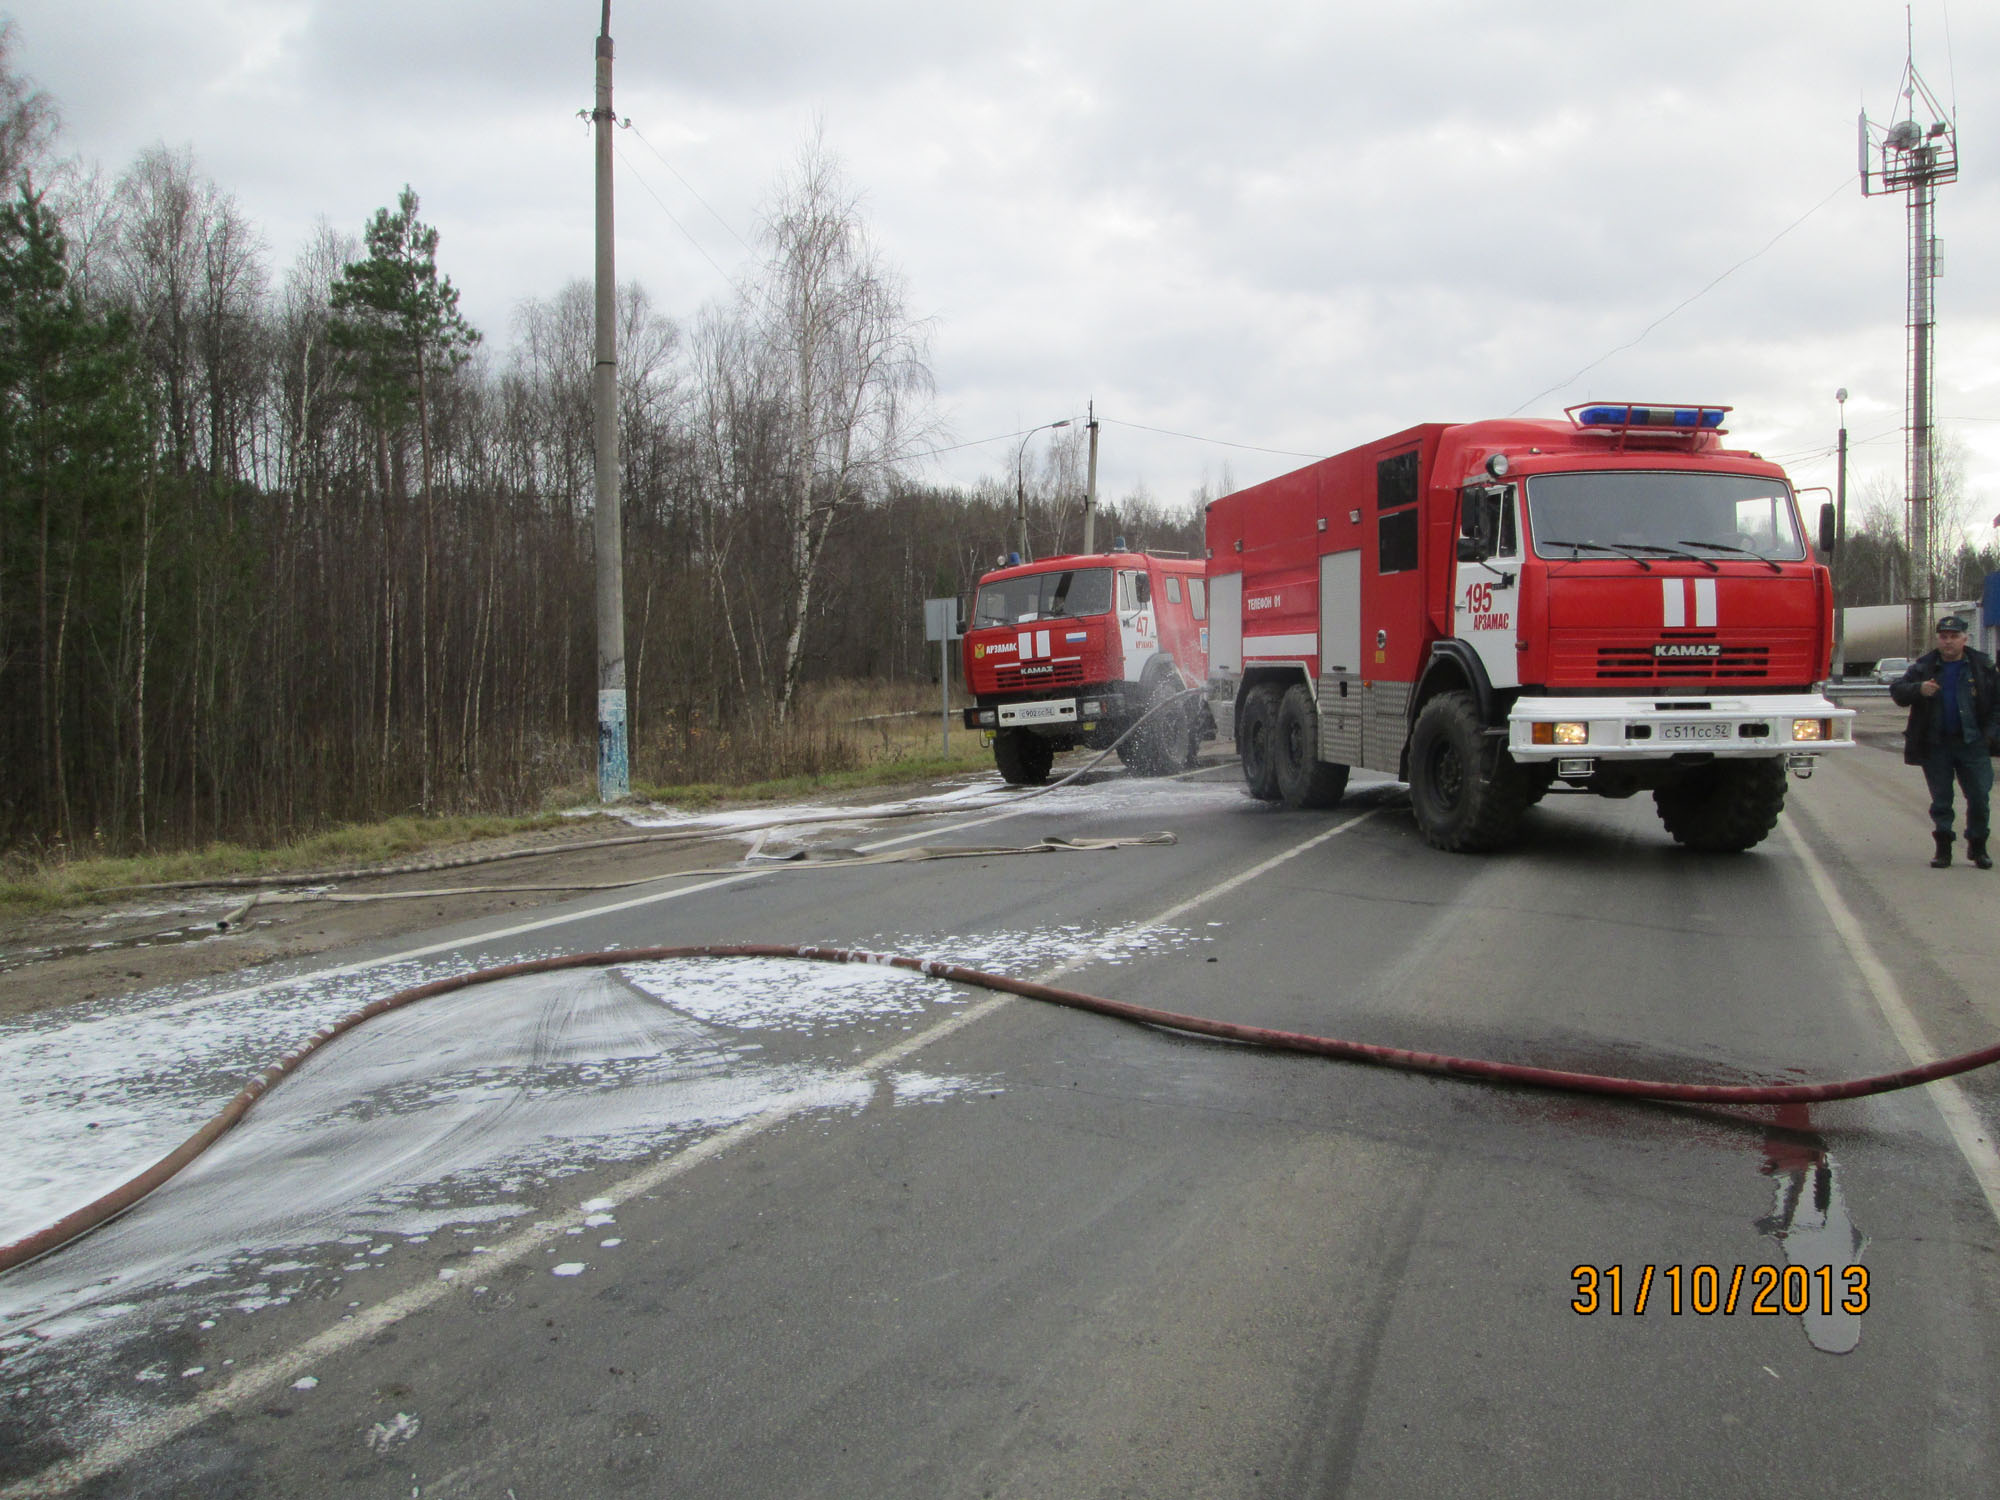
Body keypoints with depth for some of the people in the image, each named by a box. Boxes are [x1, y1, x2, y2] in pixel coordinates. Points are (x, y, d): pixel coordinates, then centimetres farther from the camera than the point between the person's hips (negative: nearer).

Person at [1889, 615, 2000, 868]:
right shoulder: (1924, 667, 4)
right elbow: (1896, 690, -2)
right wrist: (1918, 689, -22)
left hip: (1972, 744, 0)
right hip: (1935, 745, 0)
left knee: (1979, 798, 1)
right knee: (1941, 800, 5)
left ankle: (1977, 847, 18)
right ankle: (1943, 849, 13)